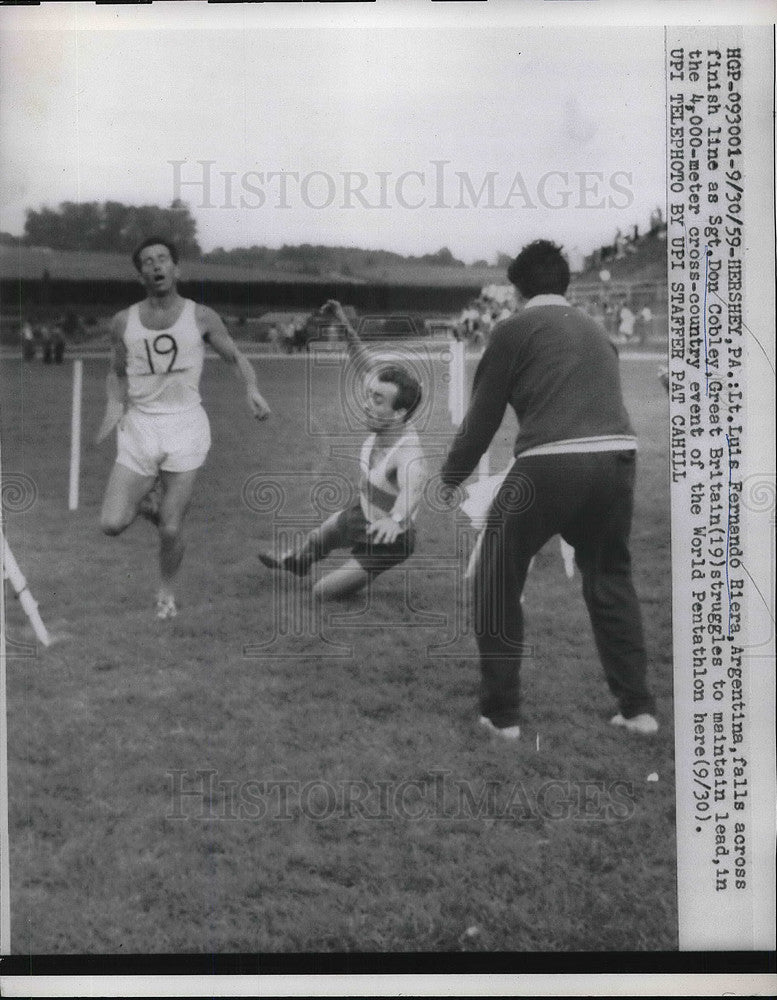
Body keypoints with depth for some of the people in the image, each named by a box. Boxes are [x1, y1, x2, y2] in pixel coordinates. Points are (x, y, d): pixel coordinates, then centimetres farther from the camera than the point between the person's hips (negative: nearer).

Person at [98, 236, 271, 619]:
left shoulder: (201, 317, 1)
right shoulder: (123, 322, 7)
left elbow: (236, 358, 10)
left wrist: (252, 391, -10)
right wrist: (115, 404, 1)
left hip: (185, 425, -2)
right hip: (139, 426, 2)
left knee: (171, 529, -2)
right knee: (112, 524, -9)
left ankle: (167, 591, 26)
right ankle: (148, 500, 26)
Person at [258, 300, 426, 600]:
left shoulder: (409, 456, -41)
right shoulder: (384, 420, -19)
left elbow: (411, 489, -64)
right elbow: (367, 363, -7)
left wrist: (396, 520, -84)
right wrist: (344, 325, -12)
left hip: (386, 538, -7)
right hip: (361, 515, 8)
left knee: (323, 592, -2)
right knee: (316, 540, 32)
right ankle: (295, 562, 66)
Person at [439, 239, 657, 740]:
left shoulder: (514, 330, 7)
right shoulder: (596, 330, 23)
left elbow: (483, 416, 8)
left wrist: (451, 479, 21)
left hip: (550, 464, -5)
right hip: (617, 458, 5)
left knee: (497, 583, 12)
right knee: (610, 579, 24)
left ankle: (501, 714, 15)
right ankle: (638, 707, 22)